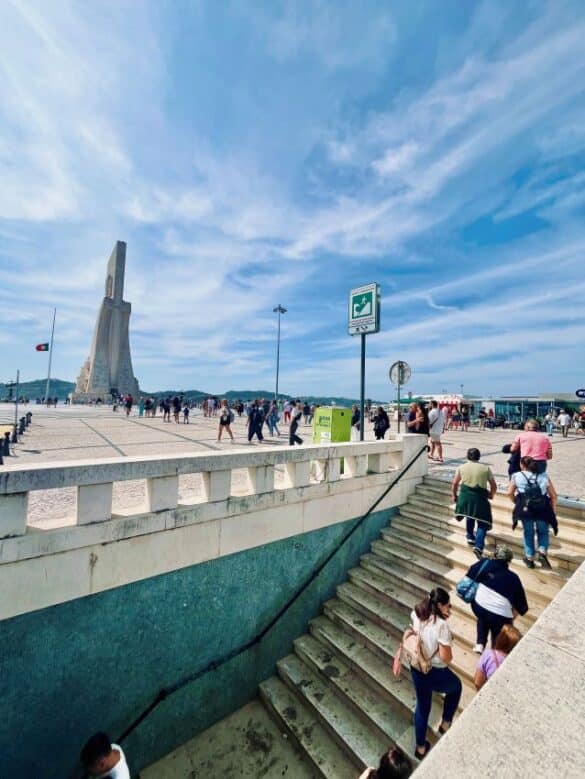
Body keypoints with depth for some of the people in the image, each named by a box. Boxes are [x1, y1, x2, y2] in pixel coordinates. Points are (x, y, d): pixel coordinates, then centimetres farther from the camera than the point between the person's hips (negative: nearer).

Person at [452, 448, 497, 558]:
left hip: (465, 496, 2)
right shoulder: (486, 468, 5)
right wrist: (491, 495, 31)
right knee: (483, 523, 8)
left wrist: (454, 495, 26)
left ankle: (470, 537, 36)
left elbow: (454, 484, 9)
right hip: (480, 498, -2)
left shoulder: (461, 468, 6)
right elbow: (494, 486, 10)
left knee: (470, 516, 28)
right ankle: (478, 546, -7)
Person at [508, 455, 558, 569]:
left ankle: (529, 558, 21)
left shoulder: (516, 476, 9)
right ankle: (542, 553, 1)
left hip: (525, 508, -1)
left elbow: (510, 493, 2)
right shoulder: (544, 476, 13)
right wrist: (553, 513, 16)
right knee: (543, 532, 21)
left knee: (528, 533, 16)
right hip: (543, 509, 1)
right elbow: (553, 496, 11)